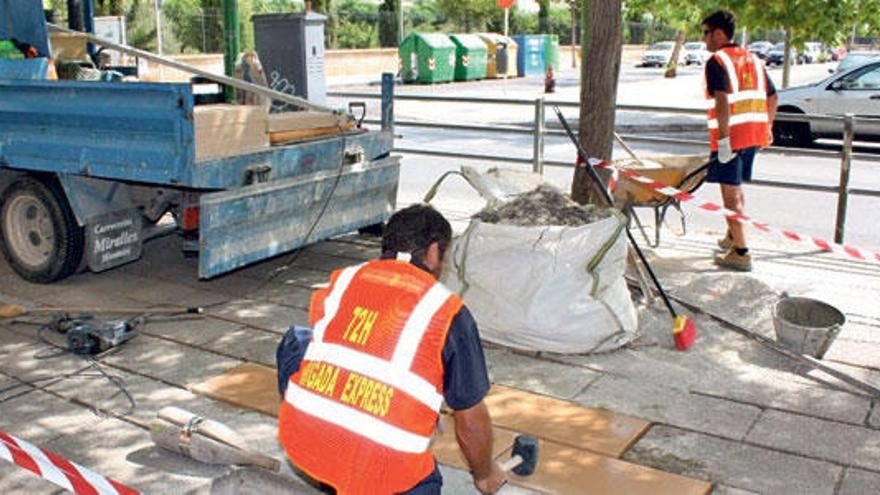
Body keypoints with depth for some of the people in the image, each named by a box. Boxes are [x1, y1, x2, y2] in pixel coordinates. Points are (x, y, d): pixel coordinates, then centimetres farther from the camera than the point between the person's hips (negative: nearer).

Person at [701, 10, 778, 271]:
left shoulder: (717, 61, -9)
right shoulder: (753, 59, 16)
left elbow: (722, 100, -22)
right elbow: (772, 96, 18)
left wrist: (723, 138, -24)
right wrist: (767, 128, 25)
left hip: (730, 135, -8)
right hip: (754, 133, 8)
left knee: (730, 194, -4)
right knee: (737, 188, 23)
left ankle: (741, 253, -4)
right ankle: (732, 237, 38)